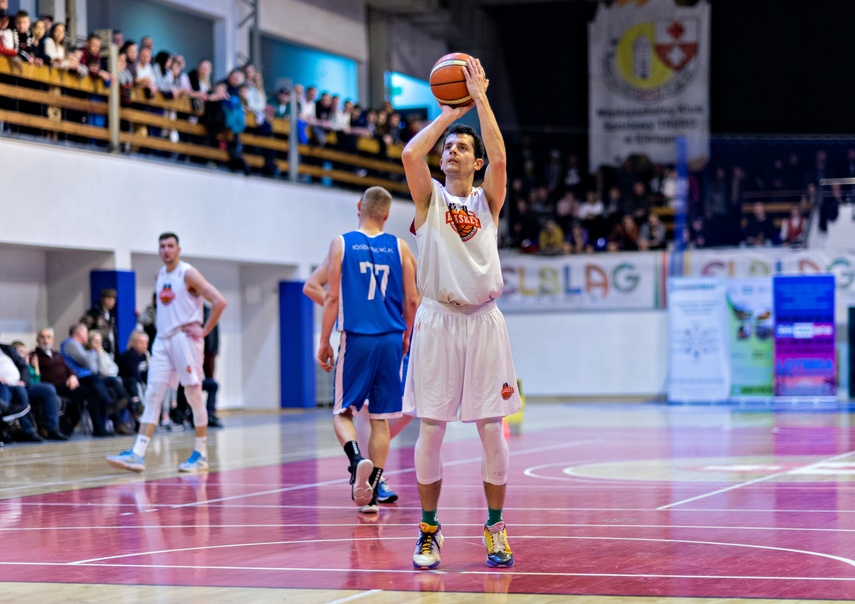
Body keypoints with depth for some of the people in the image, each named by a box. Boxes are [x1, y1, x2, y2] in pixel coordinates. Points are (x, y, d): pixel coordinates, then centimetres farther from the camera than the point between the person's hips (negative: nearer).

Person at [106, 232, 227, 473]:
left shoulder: (188, 274, -8)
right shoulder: (160, 275, 13)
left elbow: (219, 301, -15)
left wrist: (204, 330, -14)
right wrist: (162, 324, 15)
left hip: (185, 338, -7)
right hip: (163, 340, 7)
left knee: (194, 395, 0)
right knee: (152, 396, -2)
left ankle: (201, 454, 9)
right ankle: (138, 455, -8)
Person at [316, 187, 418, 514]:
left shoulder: (342, 243, -2)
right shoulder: (399, 247, 4)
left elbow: (332, 297, -4)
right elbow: (411, 301, 4)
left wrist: (324, 342, 3)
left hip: (355, 339, -2)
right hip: (390, 340, 2)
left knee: (343, 412, 7)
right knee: (380, 418, 9)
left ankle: (357, 459, -22)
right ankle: (370, 494, 8)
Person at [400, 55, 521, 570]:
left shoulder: (488, 200, 9)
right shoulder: (429, 198, 7)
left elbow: (500, 158, -9)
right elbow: (411, 153, -11)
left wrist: (480, 99, -8)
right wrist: (450, 112, -1)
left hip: (483, 320, 1)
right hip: (438, 320, 0)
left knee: (491, 429, 1)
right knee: (431, 430, 0)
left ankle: (495, 529, 11)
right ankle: (429, 530, 10)